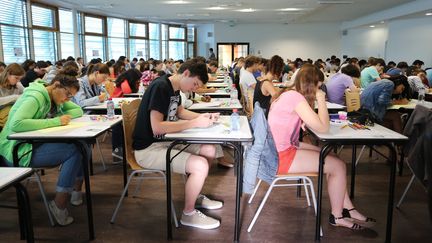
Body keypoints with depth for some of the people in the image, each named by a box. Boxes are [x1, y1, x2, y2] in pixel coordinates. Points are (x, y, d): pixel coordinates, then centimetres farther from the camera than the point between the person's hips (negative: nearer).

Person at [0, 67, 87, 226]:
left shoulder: (55, 97, 5)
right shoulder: (35, 97, -21)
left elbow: (78, 110, 9)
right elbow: (16, 124, -35)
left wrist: (63, 116, -12)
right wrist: (54, 121, -32)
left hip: (36, 144, 9)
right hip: (17, 152, -9)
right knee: (73, 150, -23)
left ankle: (76, 191, 8)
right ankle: (59, 205, -14)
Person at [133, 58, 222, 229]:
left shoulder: (174, 88, 6)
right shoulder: (160, 87, -22)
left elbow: (180, 111, 22)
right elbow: (157, 127, -30)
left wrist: (203, 117, 4)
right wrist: (195, 123, -25)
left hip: (164, 141, 10)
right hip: (148, 149, -10)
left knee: (210, 150, 7)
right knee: (200, 165, -23)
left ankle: (194, 195, 25)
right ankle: (188, 213, 0)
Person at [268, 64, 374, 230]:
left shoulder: (289, 94, 10)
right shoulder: (295, 97, -20)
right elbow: (323, 128, -20)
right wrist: (321, 100, -10)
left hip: (280, 150, 10)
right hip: (282, 157, -10)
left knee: (332, 157, 16)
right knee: (338, 166, -4)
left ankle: (348, 208, 22)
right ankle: (337, 217, 15)